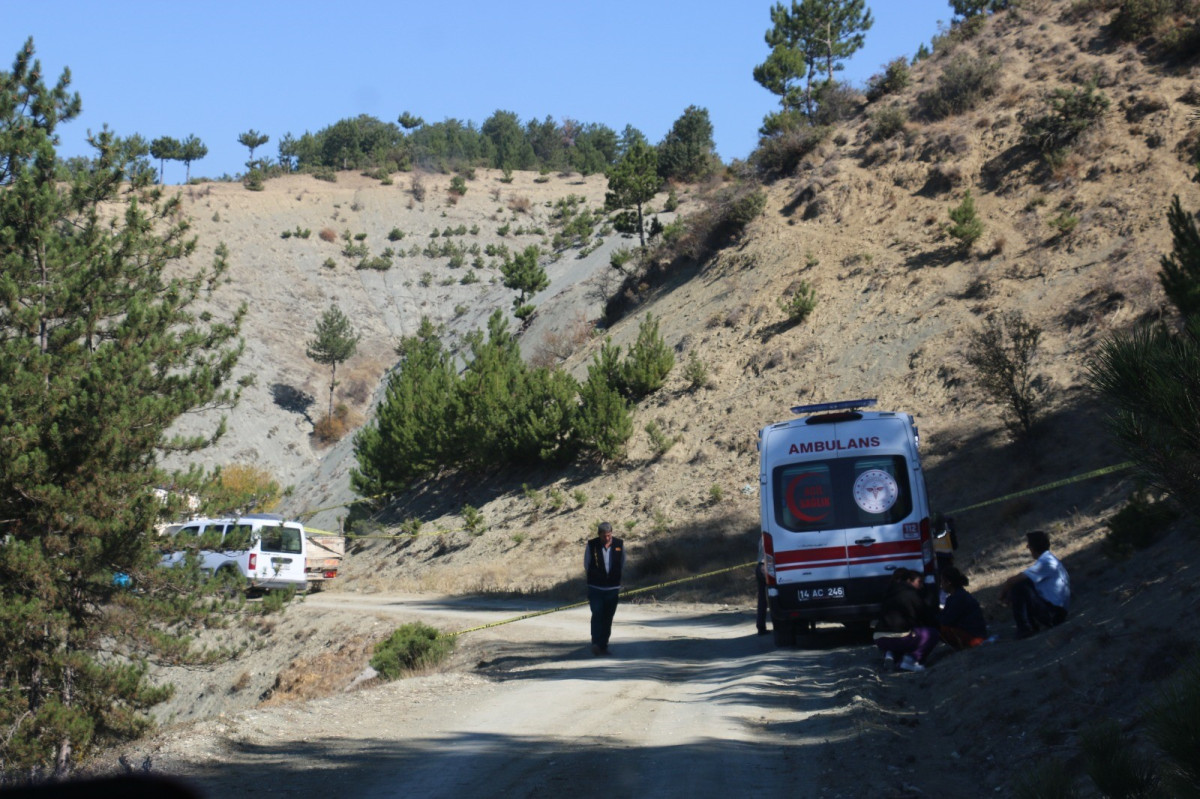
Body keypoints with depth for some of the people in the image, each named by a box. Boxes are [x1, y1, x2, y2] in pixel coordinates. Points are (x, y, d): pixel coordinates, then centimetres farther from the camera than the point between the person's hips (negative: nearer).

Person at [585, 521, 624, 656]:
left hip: (613, 589, 2)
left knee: (608, 619, 6)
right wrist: (596, 576, 8)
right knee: (597, 615, -15)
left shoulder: (619, 544, 0)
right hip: (595, 588, -2)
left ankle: (603, 646, 12)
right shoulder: (591, 545, -5)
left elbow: (622, 564, 13)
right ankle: (596, 644, -17)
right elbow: (586, 566, 7)